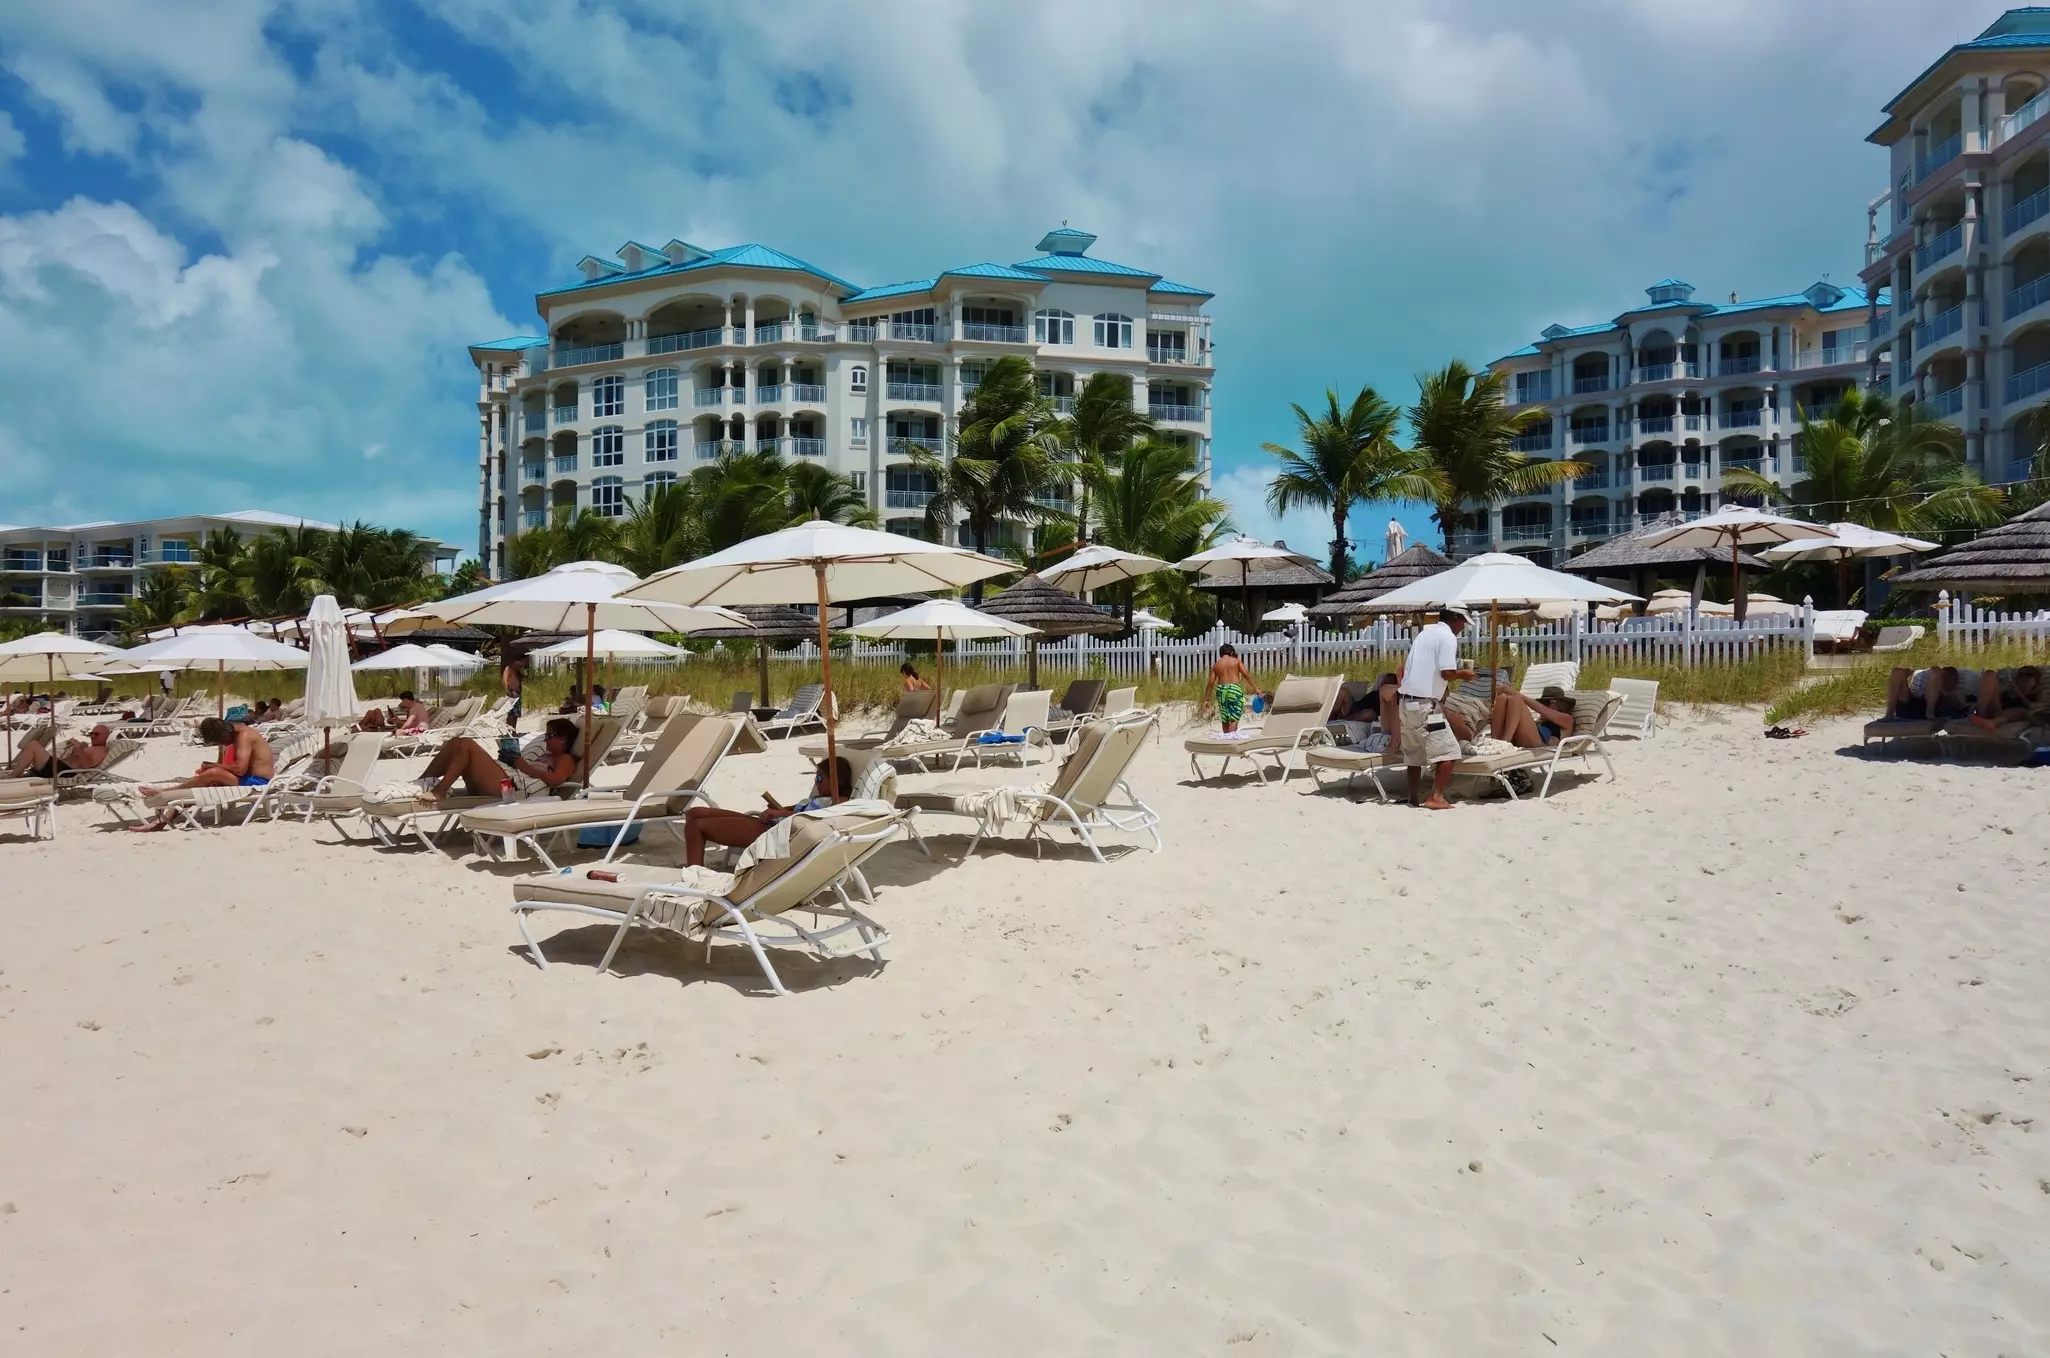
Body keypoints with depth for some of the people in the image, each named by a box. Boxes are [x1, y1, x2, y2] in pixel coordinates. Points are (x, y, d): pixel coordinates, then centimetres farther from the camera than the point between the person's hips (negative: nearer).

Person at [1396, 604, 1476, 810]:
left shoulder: (1426, 632, 18)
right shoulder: (1448, 637, -8)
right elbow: (1447, 673, -17)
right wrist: (1463, 674, 1)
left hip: (1407, 700, 9)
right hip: (1423, 703, -9)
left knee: (1414, 751, 17)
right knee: (1449, 751, -4)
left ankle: (1414, 797, 23)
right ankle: (1435, 797, -8)